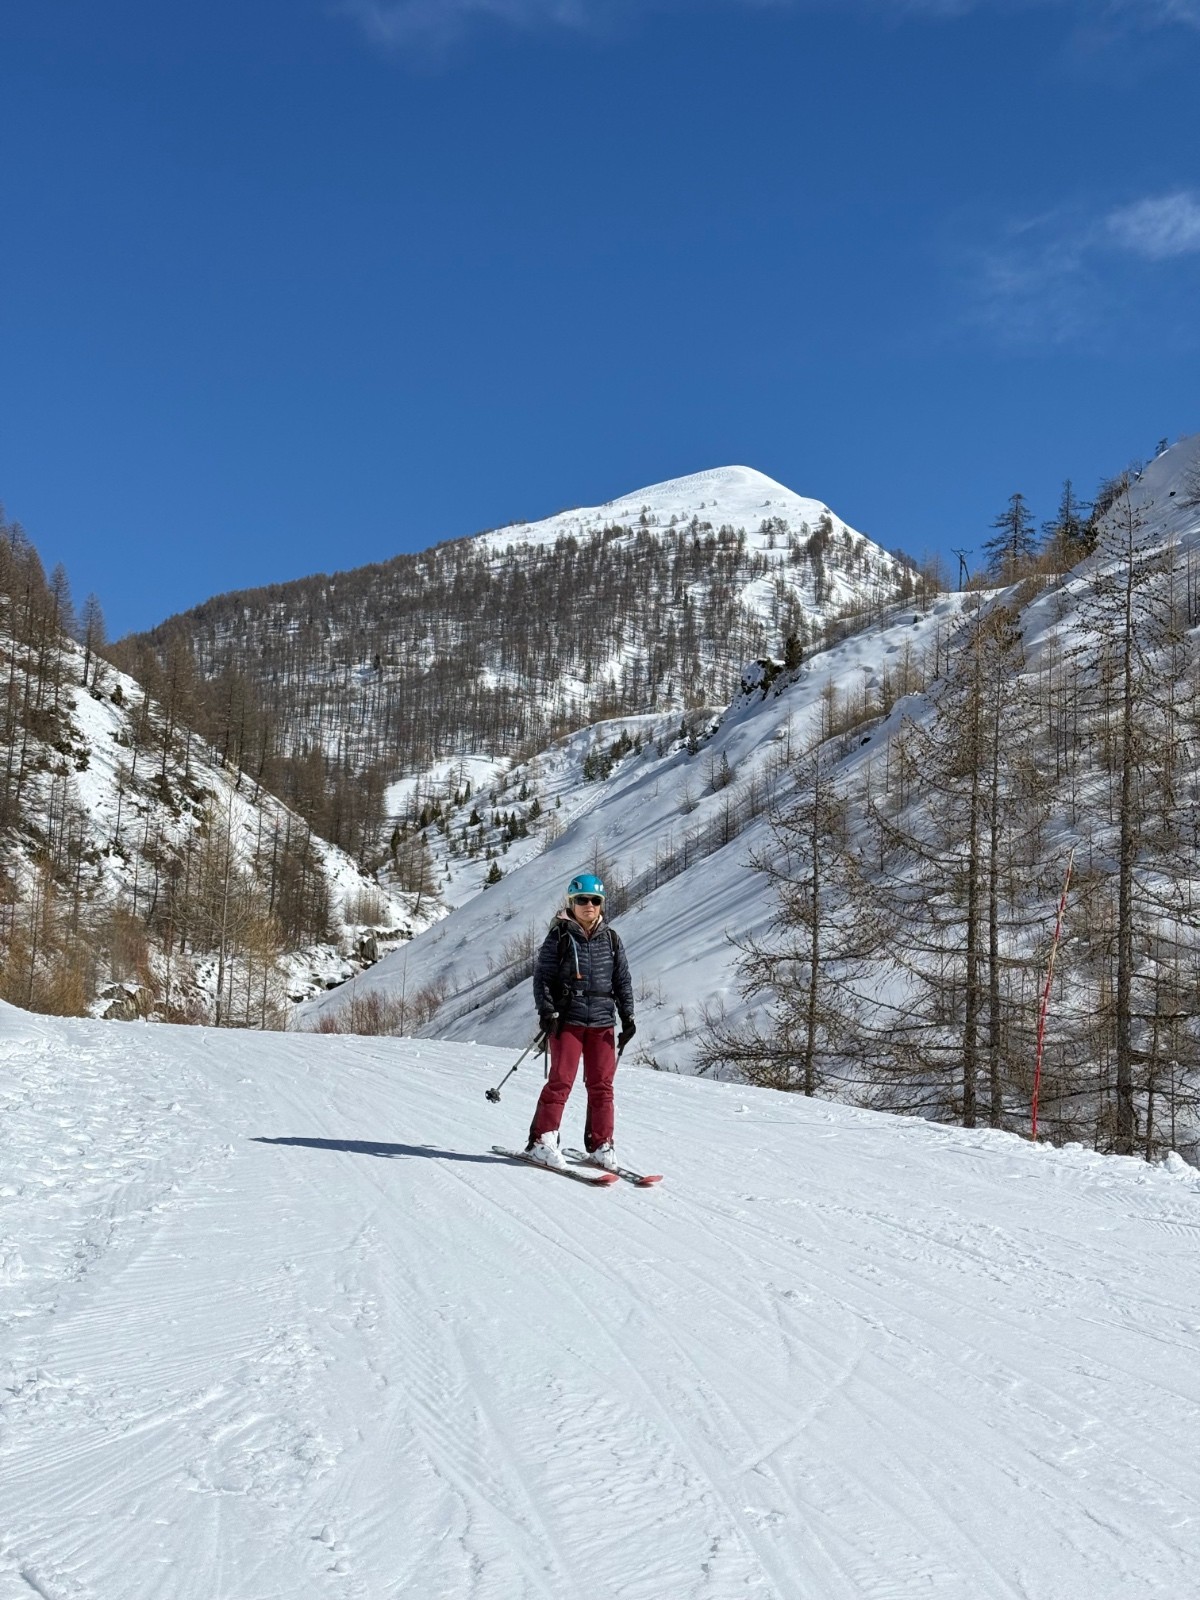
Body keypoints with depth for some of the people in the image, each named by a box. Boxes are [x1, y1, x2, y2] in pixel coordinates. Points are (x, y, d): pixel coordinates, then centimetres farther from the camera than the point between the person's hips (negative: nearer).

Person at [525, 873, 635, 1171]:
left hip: (602, 1021, 4)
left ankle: (600, 1145, 12)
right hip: (568, 1019, -3)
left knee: (601, 1085, 4)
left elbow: (623, 981, 15)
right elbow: (542, 976, -1)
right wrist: (547, 1012, -10)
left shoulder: (611, 940, 11)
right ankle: (541, 1141, 0)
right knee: (561, 1080, -8)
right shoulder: (559, 937, 0)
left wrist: (628, 1017, 8)